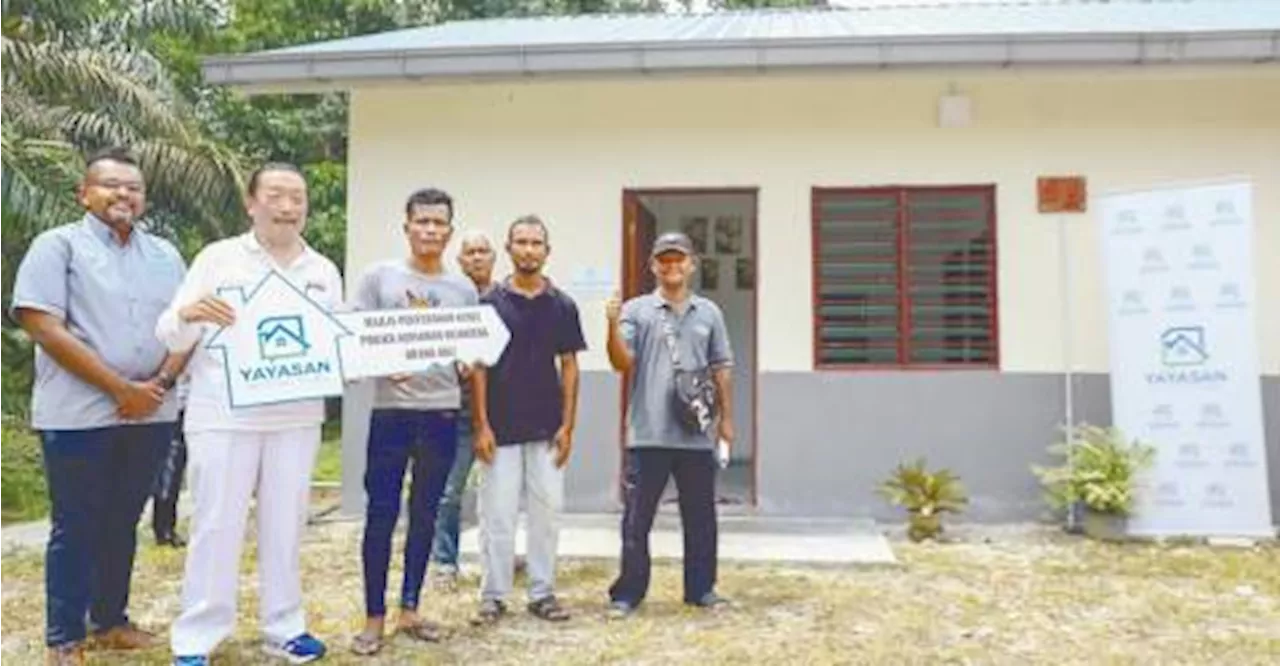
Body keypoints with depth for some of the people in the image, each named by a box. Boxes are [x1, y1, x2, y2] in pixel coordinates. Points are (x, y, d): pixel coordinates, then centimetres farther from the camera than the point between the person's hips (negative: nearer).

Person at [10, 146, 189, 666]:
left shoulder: (164, 255, 12)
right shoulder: (58, 245, -3)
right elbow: (44, 327, -13)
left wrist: (160, 382, -9)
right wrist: (120, 388, -16)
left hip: (150, 414, 5)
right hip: (79, 415, -5)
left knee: (123, 522, 14)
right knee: (75, 527, 3)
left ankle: (111, 622, 27)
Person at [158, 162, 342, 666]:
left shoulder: (324, 271, 10)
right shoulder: (218, 257, 0)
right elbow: (173, 336, -3)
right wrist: (187, 313, -25)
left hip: (296, 419, 3)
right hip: (224, 418, -3)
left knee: (285, 526, 10)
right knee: (217, 527, 2)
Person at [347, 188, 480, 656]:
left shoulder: (464, 290, 9)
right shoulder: (379, 277, 1)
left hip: (442, 414, 3)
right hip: (391, 411, -3)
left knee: (424, 515, 11)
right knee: (381, 514, 0)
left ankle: (409, 609, 23)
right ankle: (374, 617, 11)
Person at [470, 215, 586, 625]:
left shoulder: (562, 305, 5)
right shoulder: (491, 303, 0)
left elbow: (569, 367, 5)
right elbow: (479, 366, -1)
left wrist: (567, 425, -1)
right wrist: (481, 425, -7)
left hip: (547, 428, 2)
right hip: (501, 428, -2)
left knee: (546, 511, 7)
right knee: (498, 513, 3)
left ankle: (542, 592, 19)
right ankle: (494, 595, 15)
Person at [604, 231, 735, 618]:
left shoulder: (709, 313, 11)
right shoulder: (636, 310, 3)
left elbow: (720, 369, 13)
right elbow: (622, 363, -6)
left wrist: (726, 418, 11)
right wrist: (613, 327, -21)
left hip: (697, 435, 3)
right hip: (648, 434, -2)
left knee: (700, 517, 11)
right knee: (637, 518, 3)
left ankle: (701, 588, 25)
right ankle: (628, 593, 14)